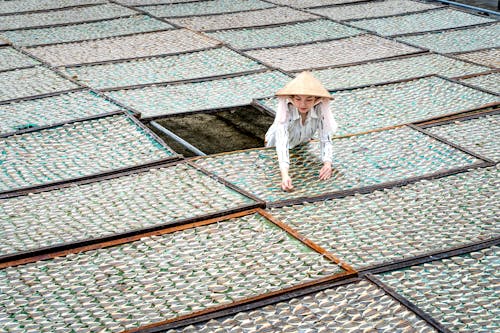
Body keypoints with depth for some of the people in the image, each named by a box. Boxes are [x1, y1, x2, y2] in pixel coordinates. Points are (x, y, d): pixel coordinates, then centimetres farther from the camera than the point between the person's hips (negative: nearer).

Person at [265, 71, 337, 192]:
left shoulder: (320, 110, -35)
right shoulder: (286, 111, -43)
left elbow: (325, 139, -32)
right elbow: (282, 144, -53)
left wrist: (327, 163, -51)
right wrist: (284, 175, -67)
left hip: (303, 144, 3)